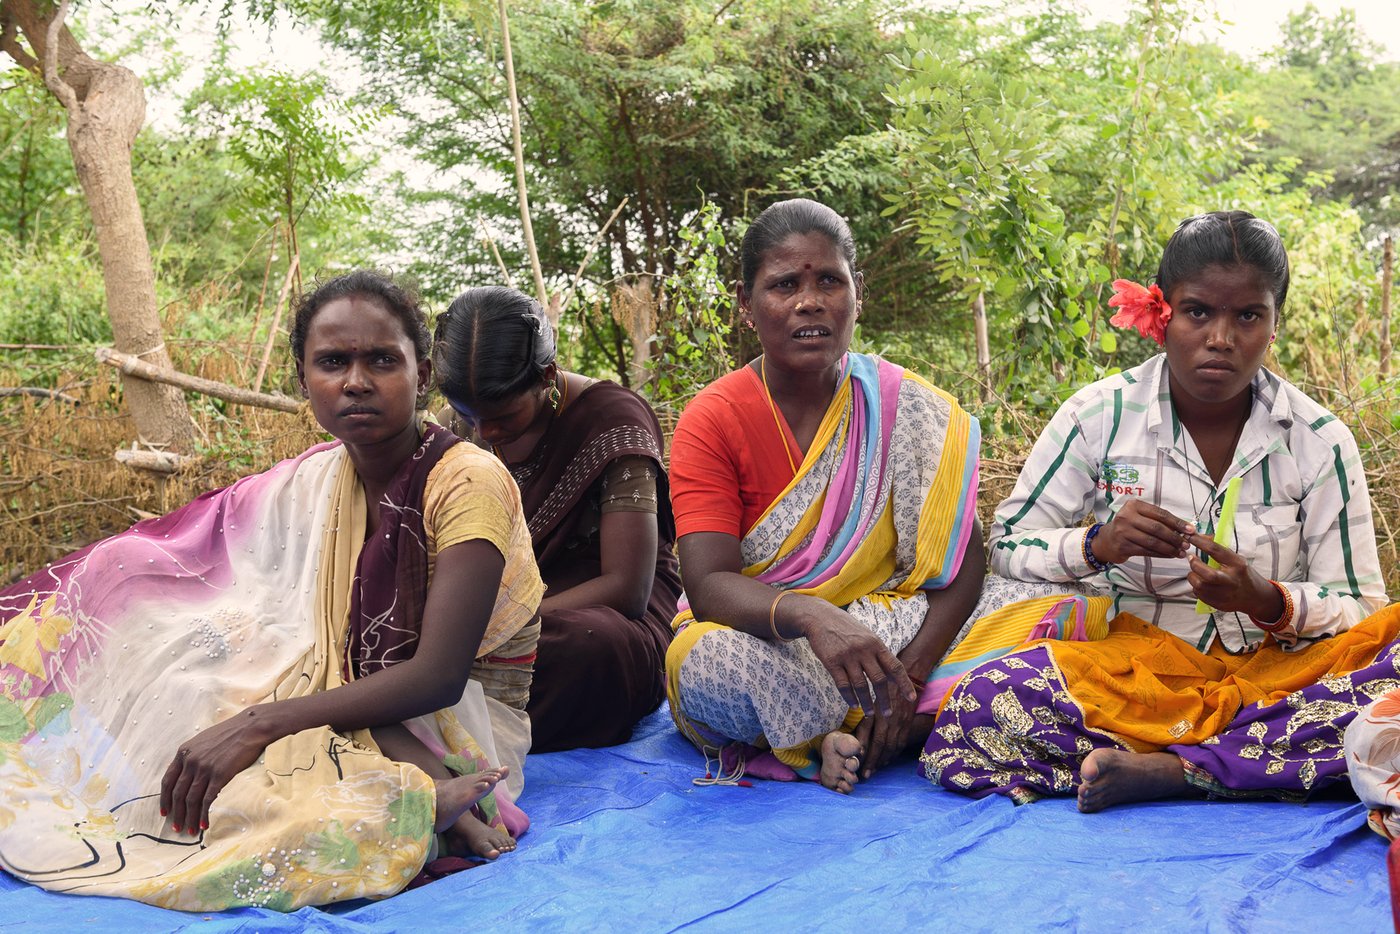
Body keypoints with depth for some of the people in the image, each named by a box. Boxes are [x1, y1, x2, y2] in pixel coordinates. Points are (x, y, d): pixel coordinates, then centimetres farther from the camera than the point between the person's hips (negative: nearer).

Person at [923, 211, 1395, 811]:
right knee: (979, 708, -31)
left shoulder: (1318, 441, 0)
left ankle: (1170, 768, -27)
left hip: (1272, 674, 1)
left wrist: (1267, 601, -21)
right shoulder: (1099, 416, -2)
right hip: (1131, 664, -1)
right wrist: (1096, 546, -19)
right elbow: (1007, 546, 2)